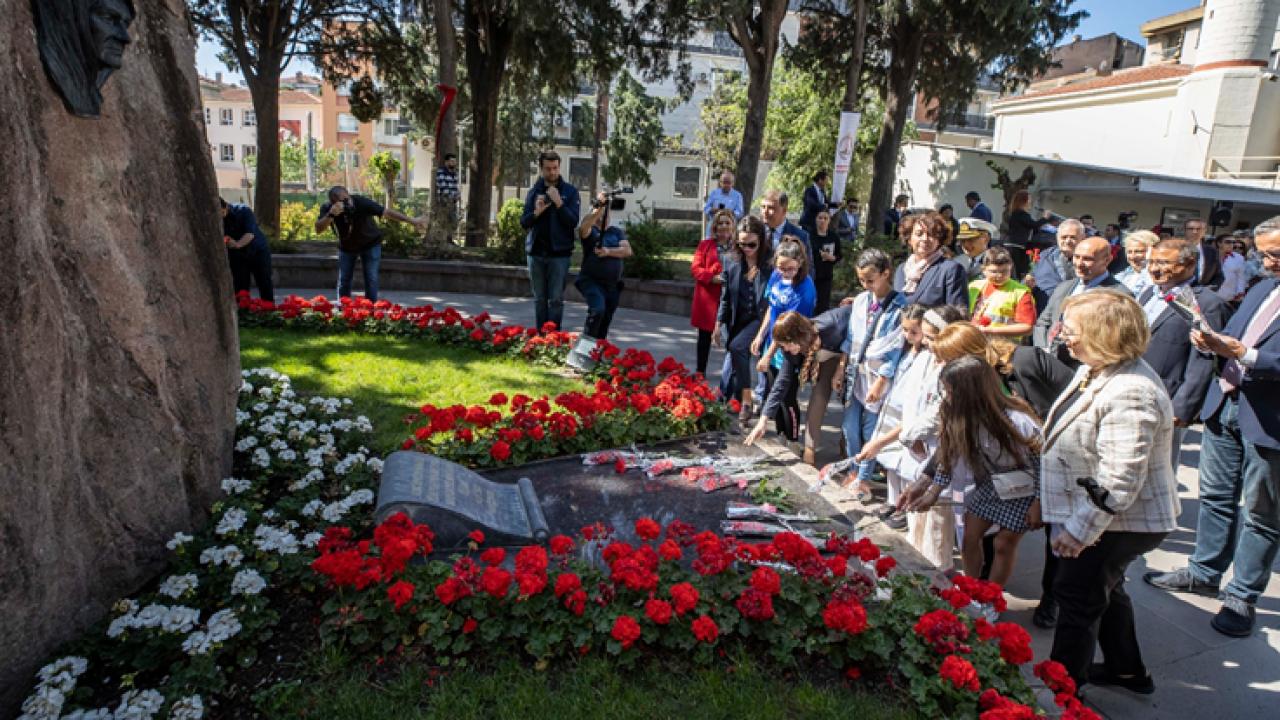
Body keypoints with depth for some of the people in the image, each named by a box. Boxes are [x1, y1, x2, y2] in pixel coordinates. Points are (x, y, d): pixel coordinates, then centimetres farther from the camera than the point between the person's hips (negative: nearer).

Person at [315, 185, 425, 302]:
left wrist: (412, 221, -41)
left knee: (371, 279, -9)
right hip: (346, 246, 3)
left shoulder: (361, 202, -33)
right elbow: (318, 230, -37)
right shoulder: (327, 208, -25)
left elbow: (386, 212, -34)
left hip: (370, 243, -2)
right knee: (343, 280, 4)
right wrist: (331, 215, -54)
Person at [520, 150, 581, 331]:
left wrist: (559, 203, -19)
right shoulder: (534, 191, 8)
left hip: (559, 252, -3)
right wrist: (536, 212, -13)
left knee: (556, 299, -4)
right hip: (536, 252, 3)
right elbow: (524, 223, 6)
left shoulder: (570, 191, 1)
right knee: (539, 299, 9)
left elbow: (573, 221, -7)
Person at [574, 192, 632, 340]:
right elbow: (583, 226, -26)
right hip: (592, 281, -5)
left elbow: (627, 251, -3)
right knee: (597, 309, -29)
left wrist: (608, 251, -19)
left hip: (613, 285, 5)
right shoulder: (589, 230, -1)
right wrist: (599, 207, -36)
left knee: (605, 321, 11)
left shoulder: (616, 231, 10)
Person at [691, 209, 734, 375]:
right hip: (708, 298, 1)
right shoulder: (705, 245, 6)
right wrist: (712, 277, -15)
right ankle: (700, 373, 23)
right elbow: (695, 268, -1)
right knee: (705, 337, 11)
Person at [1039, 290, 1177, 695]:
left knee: (1078, 598, 3)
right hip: (1096, 513, 10)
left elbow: (1119, 480, -33)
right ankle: (1127, 670, 45)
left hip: (1118, 523, -10)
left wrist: (1080, 530, -27)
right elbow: (1079, 442, 15)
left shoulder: (1128, 394, -30)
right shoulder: (1098, 370, 2)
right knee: (1104, 591, 25)